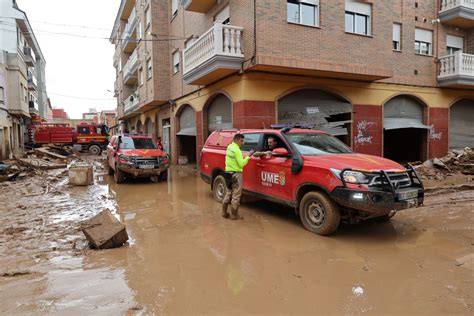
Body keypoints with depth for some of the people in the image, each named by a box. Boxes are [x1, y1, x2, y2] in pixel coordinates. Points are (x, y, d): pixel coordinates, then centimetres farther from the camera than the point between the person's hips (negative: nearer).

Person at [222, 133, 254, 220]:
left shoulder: (229, 147, 9)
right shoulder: (237, 150, -19)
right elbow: (242, 164, -21)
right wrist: (248, 156, -13)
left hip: (228, 172, 9)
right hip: (235, 174, -9)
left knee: (228, 193, 17)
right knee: (236, 195, -1)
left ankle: (224, 212, 22)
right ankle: (234, 215, 6)